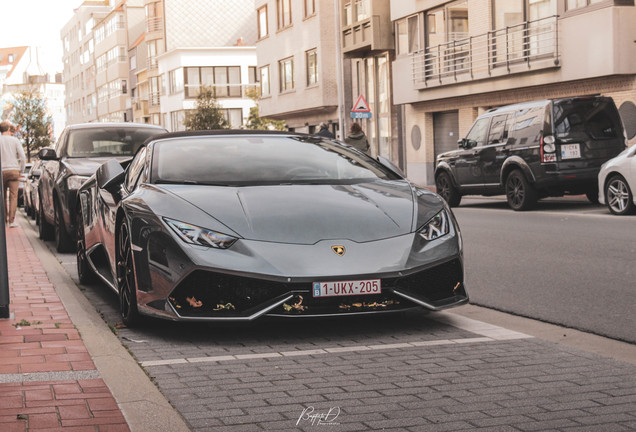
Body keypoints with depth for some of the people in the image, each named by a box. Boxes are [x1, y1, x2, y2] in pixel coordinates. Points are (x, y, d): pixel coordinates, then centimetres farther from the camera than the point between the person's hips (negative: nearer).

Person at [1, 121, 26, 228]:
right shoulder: (15, 140, 2)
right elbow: (22, 157, -3)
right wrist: (21, 170, 9)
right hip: (14, 170, -1)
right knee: (13, 196, -2)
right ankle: (12, 220, -10)